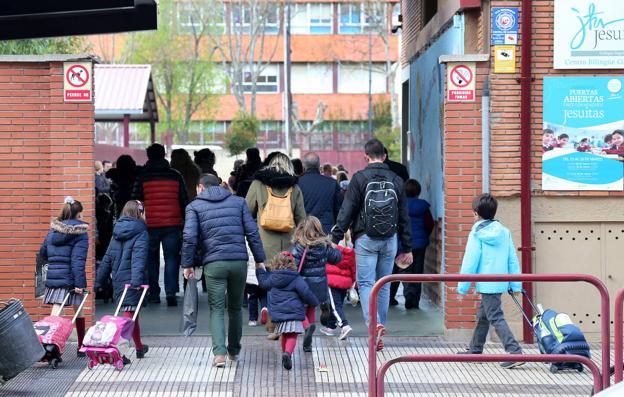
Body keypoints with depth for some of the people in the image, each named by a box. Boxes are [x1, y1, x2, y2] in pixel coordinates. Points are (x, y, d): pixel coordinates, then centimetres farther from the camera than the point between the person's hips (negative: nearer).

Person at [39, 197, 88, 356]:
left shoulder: (53, 230, 11)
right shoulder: (80, 232, -8)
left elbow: (43, 253, 20)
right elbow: (78, 260, -16)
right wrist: (79, 283, -18)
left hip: (53, 277, 4)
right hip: (71, 279, -4)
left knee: (55, 313, 0)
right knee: (78, 311, 13)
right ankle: (82, 347, 21)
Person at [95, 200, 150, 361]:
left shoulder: (117, 232, 12)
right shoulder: (141, 233, -7)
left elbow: (108, 258, 13)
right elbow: (139, 258, -19)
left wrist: (99, 280, 15)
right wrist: (137, 280, -28)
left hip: (118, 280, 6)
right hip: (132, 280, -6)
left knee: (132, 314, 19)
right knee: (129, 314, -5)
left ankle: (139, 348, 30)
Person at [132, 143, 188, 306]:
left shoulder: (142, 177, 0)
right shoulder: (175, 176, 5)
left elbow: (136, 201, 1)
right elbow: (184, 200, 8)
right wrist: (185, 221, 15)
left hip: (150, 224, -1)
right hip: (172, 224, 1)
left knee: (152, 259, 10)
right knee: (171, 258, 3)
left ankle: (154, 294, 11)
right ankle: (171, 292, -9)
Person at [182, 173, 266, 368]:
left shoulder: (195, 206, 6)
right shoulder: (238, 202, 13)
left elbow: (190, 237, -4)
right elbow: (252, 232, 7)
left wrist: (187, 264, 2)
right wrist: (259, 259, 10)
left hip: (213, 264, -2)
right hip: (239, 262, 2)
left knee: (216, 309, 2)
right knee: (235, 307, 17)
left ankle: (219, 353, -13)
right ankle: (234, 351, 27)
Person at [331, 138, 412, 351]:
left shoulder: (359, 178, -4)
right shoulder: (396, 180, 7)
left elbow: (346, 211, -8)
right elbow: (404, 217, 11)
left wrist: (335, 239, -4)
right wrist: (407, 248, 16)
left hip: (366, 239, -3)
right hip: (389, 240, 3)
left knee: (366, 283, -2)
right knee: (384, 285, 11)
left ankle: (374, 324, -22)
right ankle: (379, 332, 15)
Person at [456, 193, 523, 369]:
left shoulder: (477, 234, -9)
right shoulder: (504, 232, 8)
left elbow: (470, 262, -9)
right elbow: (513, 259, 8)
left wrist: (462, 287, -3)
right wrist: (516, 284, 12)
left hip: (487, 285, -7)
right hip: (501, 282, 7)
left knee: (496, 318, -9)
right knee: (483, 316, 21)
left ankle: (515, 352, -20)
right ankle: (475, 349, 33)